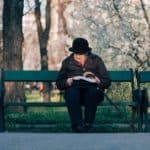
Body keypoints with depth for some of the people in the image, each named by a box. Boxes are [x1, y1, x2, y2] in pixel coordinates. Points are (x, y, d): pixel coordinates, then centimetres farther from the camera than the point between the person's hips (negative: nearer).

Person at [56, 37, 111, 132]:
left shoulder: (96, 60, 15)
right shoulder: (67, 62, 17)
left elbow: (107, 82, 10)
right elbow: (59, 83, 12)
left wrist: (97, 81, -11)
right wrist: (67, 82, -10)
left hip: (93, 90, 0)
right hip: (75, 90, 1)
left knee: (93, 91, -36)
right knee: (72, 92, -35)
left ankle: (88, 123, -28)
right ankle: (77, 124, -37)